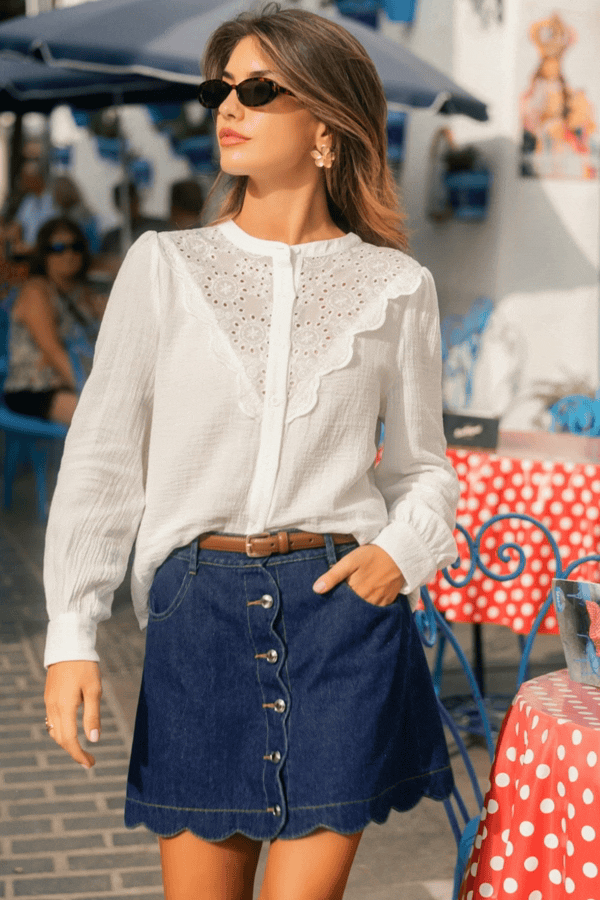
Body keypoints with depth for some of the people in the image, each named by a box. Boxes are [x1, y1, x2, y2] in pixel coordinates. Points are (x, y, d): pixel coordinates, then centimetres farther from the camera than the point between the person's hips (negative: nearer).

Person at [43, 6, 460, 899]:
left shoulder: (396, 287, 6)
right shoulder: (165, 266, 6)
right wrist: (72, 635, -1)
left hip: (343, 606, 0)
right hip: (199, 612, 1)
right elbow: (103, 459, 5)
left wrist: (402, 552, -7)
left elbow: (422, 466, 14)